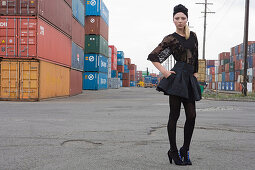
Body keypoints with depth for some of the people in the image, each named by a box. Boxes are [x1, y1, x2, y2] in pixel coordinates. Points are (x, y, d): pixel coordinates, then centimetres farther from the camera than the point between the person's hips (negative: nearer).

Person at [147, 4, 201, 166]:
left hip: (190, 79, 6)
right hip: (177, 78, -5)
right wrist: (164, 72, -7)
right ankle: (173, 151, 11)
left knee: (191, 116, 2)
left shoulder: (193, 35, 16)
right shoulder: (170, 39, 1)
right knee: (174, 115, 0)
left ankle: (185, 149, 17)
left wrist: (195, 73, 16)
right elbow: (152, 56, 0)